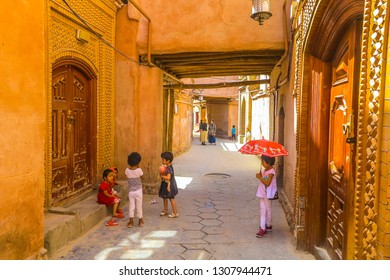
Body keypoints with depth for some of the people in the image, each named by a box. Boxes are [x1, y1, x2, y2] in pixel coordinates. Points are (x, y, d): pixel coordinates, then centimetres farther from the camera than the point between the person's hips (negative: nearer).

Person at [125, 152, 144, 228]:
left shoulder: (127, 170, -11)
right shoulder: (139, 170, -18)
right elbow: (142, 178, -1)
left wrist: (130, 166, 6)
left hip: (131, 191, 2)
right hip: (138, 191, -1)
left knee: (131, 206, 11)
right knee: (139, 206, 12)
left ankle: (131, 222, 14)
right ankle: (140, 221, 24)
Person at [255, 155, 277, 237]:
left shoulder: (271, 172, -18)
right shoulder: (265, 170, 8)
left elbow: (267, 183, -24)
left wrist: (260, 177, -19)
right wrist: (260, 176, -4)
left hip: (268, 194, -8)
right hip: (262, 193, 8)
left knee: (268, 210, 8)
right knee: (262, 210, 7)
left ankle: (269, 226, 25)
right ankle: (262, 228, 10)